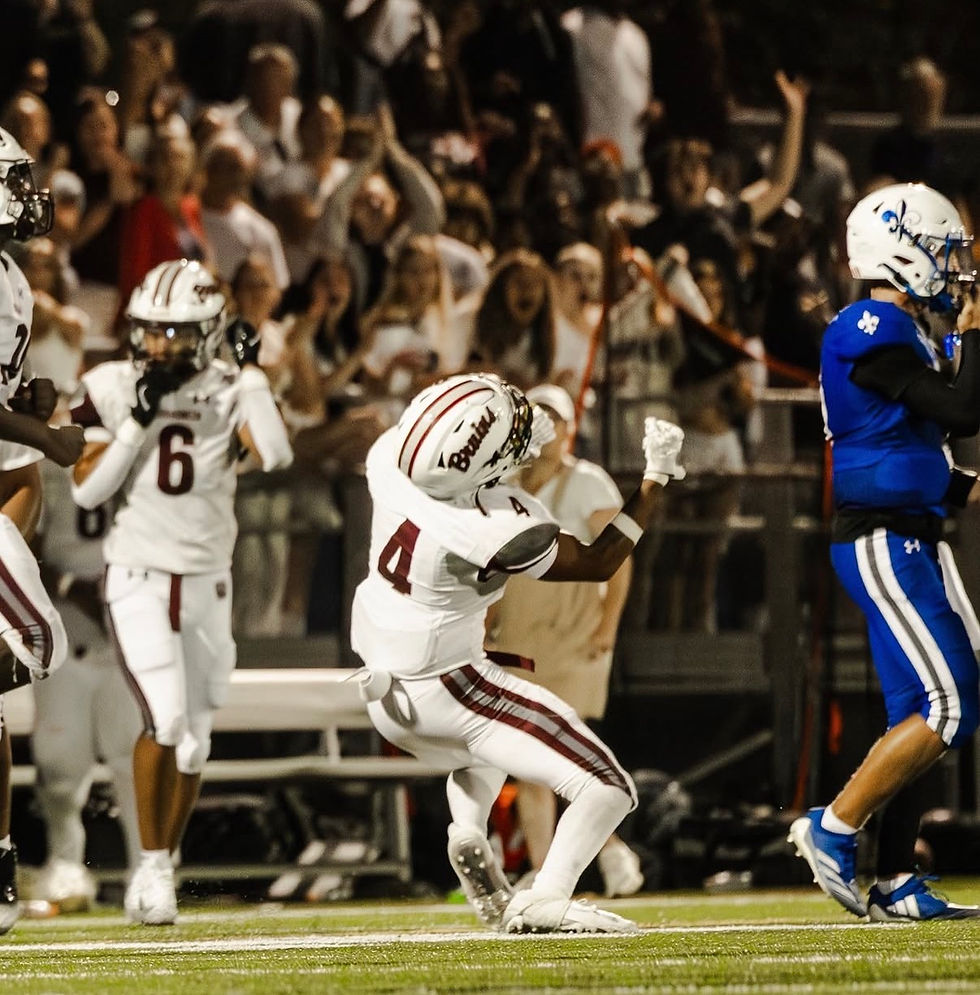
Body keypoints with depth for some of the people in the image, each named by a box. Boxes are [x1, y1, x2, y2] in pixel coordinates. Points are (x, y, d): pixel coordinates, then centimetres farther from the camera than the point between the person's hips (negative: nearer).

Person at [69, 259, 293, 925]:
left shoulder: (230, 393, -4)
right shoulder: (113, 390, -4)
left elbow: (276, 455, -23)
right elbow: (86, 489, -11)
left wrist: (251, 373, -21)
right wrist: (138, 417, -17)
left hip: (208, 582, 2)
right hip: (138, 579, -2)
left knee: (194, 741, 8)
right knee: (165, 718, -20)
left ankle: (159, 871, 23)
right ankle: (152, 868, -8)